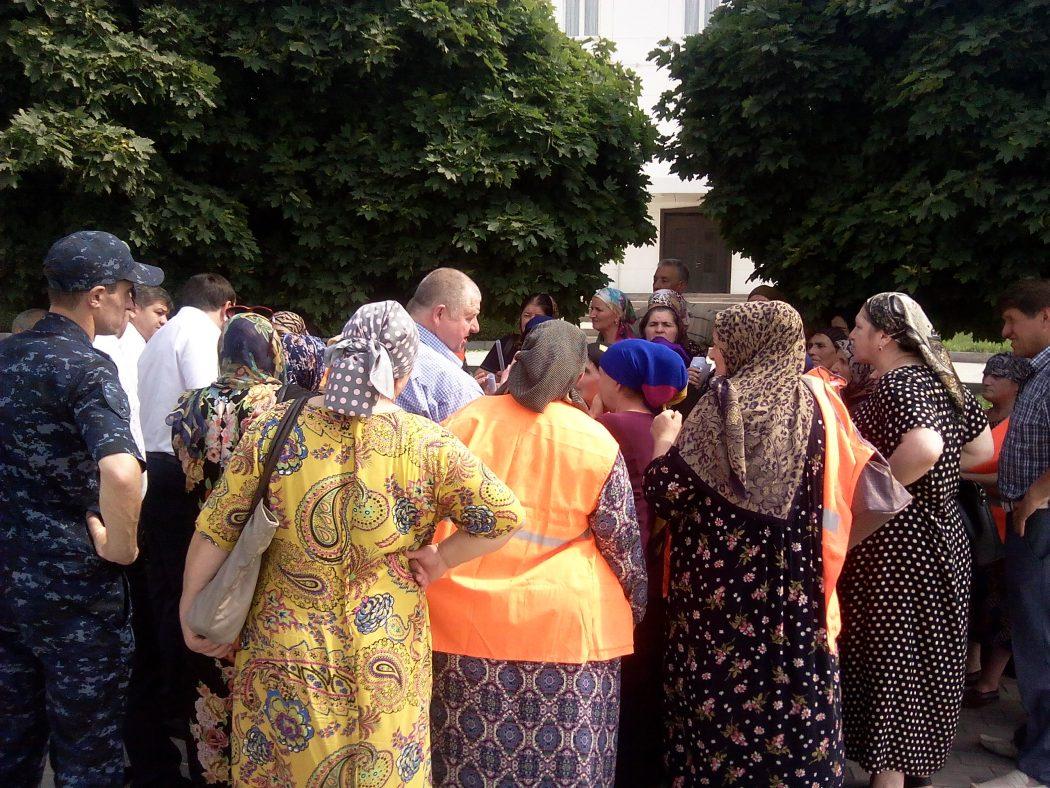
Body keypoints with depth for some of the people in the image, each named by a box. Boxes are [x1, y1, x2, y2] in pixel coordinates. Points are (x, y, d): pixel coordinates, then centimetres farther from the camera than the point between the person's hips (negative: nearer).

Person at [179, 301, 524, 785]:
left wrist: (190, 611, 10)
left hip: (283, 657, 2)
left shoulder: (274, 429, -9)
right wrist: (440, 560, -3)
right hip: (384, 665, -1)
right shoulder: (427, 445, -14)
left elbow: (215, 531, -4)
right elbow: (505, 517, -15)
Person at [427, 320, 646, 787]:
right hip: (563, 625, -2)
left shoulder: (468, 419, 1)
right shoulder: (595, 443, -5)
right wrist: (636, 609, 15)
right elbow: (623, 544, 0)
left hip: (464, 618, 3)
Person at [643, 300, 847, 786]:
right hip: (795, 590, 4)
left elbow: (668, 495, -12)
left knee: (720, 704, 9)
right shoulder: (815, 405, 2)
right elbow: (827, 499, 6)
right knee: (792, 705, 13)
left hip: (720, 587, -3)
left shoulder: (724, 404, -10)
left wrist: (665, 439, 4)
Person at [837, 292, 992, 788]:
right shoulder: (940, 377, 9)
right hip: (940, 537, 9)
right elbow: (981, 448, 15)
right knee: (925, 653, 19)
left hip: (896, 544, -9)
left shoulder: (898, 383, -18)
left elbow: (924, 447, -35)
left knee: (888, 654, 1)